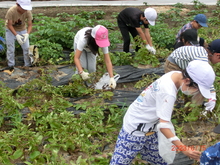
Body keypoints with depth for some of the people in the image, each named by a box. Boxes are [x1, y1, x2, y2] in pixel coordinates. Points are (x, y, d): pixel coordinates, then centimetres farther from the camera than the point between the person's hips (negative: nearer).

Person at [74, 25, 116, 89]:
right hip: (79, 43, -2)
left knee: (92, 68, -12)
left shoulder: (103, 41, -38)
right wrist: (82, 72, -58)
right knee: (82, 66, -18)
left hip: (92, 47, 2)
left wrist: (112, 78, -43)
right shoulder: (83, 39, -47)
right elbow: (76, 58, -44)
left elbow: (108, 61, -35)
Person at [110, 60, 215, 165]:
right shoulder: (168, 93, -32)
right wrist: (184, 149, -34)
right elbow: (163, 125, -32)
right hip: (135, 128, -9)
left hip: (149, 127, 9)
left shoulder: (176, 75, -7)